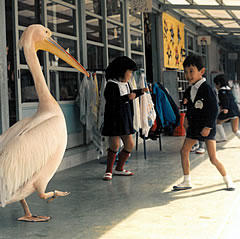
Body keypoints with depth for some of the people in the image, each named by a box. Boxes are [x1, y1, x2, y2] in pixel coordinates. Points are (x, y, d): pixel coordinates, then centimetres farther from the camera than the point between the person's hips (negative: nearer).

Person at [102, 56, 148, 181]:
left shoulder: (126, 83, 12)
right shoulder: (111, 84, -13)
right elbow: (110, 101, -22)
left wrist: (140, 91, 19)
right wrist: (127, 98, -24)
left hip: (125, 119, 8)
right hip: (114, 120, -8)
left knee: (130, 144, 8)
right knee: (115, 145, -10)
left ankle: (119, 169, 22)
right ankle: (108, 171, 5)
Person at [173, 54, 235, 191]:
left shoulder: (207, 89, -17)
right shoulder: (189, 91, 6)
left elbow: (214, 110, -18)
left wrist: (208, 127, -21)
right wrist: (188, 119, 16)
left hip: (207, 127, -8)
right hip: (194, 126, 8)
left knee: (213, 158, -8)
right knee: (184, 151, 5)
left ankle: (228, 180, 11)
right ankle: (187, 182, 16)